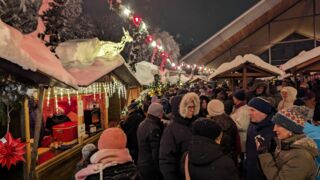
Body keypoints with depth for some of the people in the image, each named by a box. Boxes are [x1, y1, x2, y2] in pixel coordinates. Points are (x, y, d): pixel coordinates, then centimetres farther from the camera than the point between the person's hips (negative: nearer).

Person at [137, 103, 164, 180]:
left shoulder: (142, 124, 6)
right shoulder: (154, 128, -23)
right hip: (151, 166, -9)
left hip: (141, 163, 9)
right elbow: (156, 152, -22)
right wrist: (160, 170, -14)